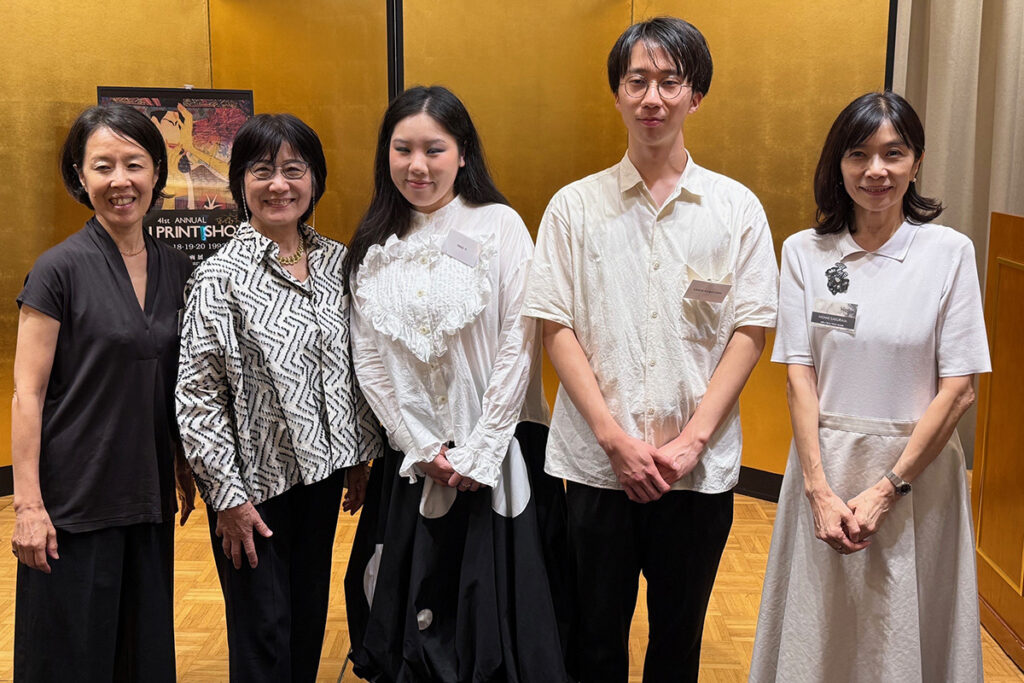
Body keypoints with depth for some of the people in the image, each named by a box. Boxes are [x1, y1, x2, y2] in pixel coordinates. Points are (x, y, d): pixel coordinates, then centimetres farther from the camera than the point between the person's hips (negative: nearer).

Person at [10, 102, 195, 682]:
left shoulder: (176, 270, 5)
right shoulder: (61, 270, -10)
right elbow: (28, 392, -11)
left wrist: (186, 471, 14)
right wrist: (28, 503, -14)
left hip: (148, 498, 5)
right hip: (73, 499, -5)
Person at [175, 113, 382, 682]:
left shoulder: (336, 262, 3)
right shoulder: (220, 279, -13)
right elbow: (198, 397, -12)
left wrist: (361, 455, 12)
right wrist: (228, 495, -12)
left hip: (323, 469, 5)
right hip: (256, 482, -5)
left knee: (310, 615, 17)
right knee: (264, 634, 6)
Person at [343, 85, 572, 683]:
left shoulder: (500, 226, -5)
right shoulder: (375, 246, 6)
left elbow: (519, 345, -9)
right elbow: (370, 362, 4)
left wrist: (478, 454, -11)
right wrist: (423, 448, -5)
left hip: (499, 456, -3)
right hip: (413, 460, 3)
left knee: (499, 611, 3)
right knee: (412, 617, 12)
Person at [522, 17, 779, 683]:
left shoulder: (737, 208, 2)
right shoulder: (574, 206, 1)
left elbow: (748, 331, -1)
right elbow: (558, 328, -2)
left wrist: (693, 439, -10)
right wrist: (615, 438, -11)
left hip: (700, 469, 1)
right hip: (597, 462, 0)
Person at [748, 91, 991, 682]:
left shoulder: (950, 252, -6)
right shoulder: (805, 252, -1)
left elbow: (959, 388, -8)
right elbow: (800, 375, -3)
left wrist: (888, 488, -13)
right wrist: (820, 489, -12)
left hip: (917, 466, -1)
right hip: (825, 462, 1)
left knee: (905, 632, 10)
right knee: (818, 630, 13)